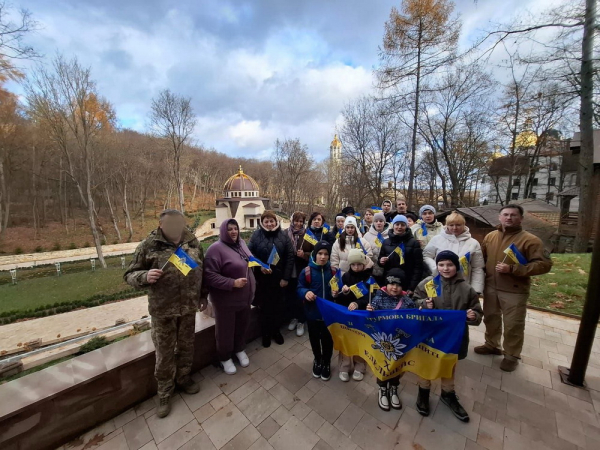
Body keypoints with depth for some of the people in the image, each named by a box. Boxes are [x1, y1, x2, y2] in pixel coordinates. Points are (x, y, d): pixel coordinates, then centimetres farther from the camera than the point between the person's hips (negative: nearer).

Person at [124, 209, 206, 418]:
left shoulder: (192, 241, -4)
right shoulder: (149, 244, -11)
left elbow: (203, 270, 7)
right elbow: (130, 274, -5)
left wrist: (203, 295, 10)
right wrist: (145, 276, -27)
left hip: (189, 306, 3)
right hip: (162, 310, -2)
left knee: (186, 347, 21)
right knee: (164, 354, 14)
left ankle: (183, 378, 47)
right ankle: (164, 393, 39)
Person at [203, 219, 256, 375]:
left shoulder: (241, 243, 2)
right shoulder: (216, 248, -21)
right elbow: (209, 276, -25)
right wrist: (233, 283, -28)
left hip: (245, 297, 7)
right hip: (226, 300, -6)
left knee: (242, 326, 24)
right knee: (225, 330, 16)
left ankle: (240, 350, 50)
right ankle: (225, 357, 42)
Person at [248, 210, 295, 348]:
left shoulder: (283, 235, -4)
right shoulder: (256, 235, -4)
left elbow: (290, 256, -5)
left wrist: (286, 277, -9)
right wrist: (260, 266, -19)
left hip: (279, 277, 1)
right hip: (262, 278, -1)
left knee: (278, 305, 13)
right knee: (264, 306, 10)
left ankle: (276, 331, 36)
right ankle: (265, 333, 32)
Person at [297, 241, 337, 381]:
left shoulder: (334, 271, -7)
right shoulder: (306, 272, -14)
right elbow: (299, 289, -6)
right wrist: (306, 292, -27)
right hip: (312, 312, 0)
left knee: (327, 339, 17)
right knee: (314, 338, 20)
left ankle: (327, 362, 44)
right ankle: (317, 360, 48)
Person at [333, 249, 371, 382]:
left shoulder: (370, 277, -10)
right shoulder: (346, 276, -3)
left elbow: (371, 297, -18)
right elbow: (338, 298, -2)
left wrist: (357, 303, -35)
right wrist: (344, 293, -25)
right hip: (346, 313, 2)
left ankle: (359, 367, 32)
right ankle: (344, 367, 25)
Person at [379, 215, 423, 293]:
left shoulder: (413, 243, -2)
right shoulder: (386, 242, 6)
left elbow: (418, 266, -5)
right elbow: (380, 259, 18)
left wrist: (412, 287, -10)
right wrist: (381, 261, -6)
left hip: (407, 284, -2)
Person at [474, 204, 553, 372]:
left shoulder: (530, 240, -11)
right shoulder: (490, 236, 4)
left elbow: (544, 264, -16)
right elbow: (482, 258, 15)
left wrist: (512, 269, -24)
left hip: (514, 291, -4)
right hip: (490, 287, 5)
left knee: (513, 325, 8)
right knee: (491, 318, 19)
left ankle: (512, 355, 28)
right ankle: (491, 345, 39)